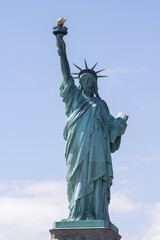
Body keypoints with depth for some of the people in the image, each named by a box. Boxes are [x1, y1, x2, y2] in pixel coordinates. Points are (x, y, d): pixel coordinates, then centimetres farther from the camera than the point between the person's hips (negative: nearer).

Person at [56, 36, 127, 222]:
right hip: (79, 143, -2)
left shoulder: (101, 104, 29)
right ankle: (77, 215, -18)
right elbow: (66, 76, 11)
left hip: (97, 144, 2)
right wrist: (62, 53, 2)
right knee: (80, 177, -13)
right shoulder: (75, 97, 22)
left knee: (96, 179, -10)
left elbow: (110, 123, 19)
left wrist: (119, 127, -4)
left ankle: (96, 216, -17)